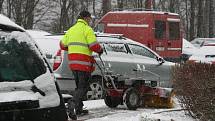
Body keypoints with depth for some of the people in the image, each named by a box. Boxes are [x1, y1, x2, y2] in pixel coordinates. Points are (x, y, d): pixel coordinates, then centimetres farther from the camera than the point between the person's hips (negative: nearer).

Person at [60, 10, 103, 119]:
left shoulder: (71, 30, 16)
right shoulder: (87, 29, -7)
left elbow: (63, 45, 18)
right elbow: (94, 45, -16)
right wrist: (100, 50, 4)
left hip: (72, 61, 7)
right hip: (84, 63, -7)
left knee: (79, 86, 19)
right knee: (84, 87, -6)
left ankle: (79, 109, 21)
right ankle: (73, 103, -27)